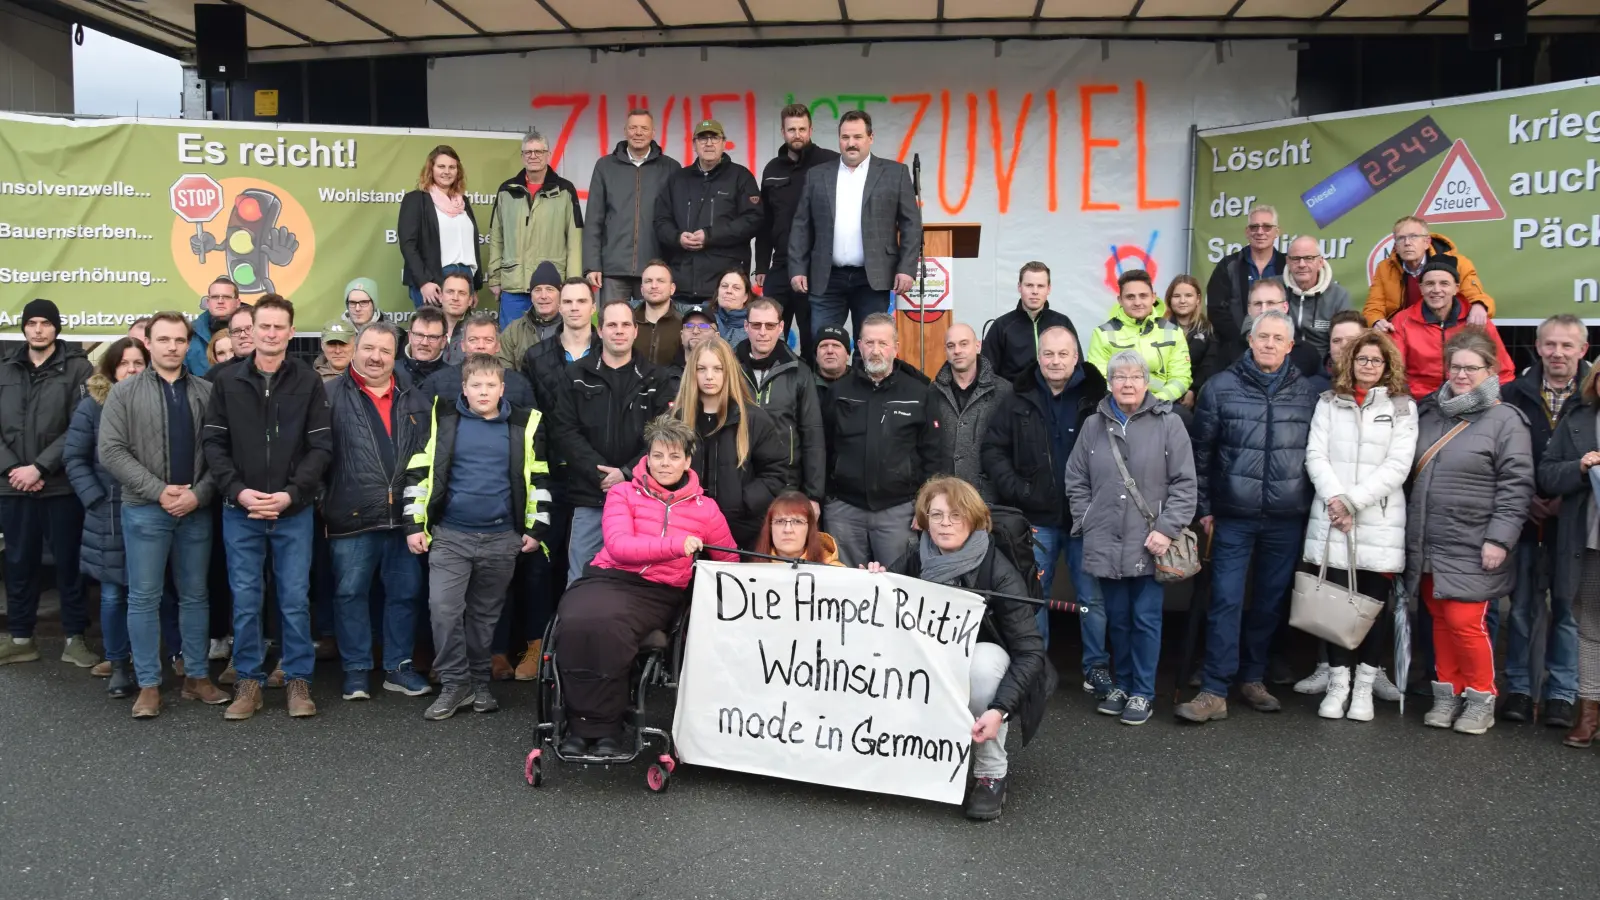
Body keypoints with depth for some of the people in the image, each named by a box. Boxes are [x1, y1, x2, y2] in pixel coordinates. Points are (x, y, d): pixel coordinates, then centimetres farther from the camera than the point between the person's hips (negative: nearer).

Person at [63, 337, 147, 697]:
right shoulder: (92, 406, 1)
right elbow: (74, 458, 1)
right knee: (113, 594, 4)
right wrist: (96, 500, -9)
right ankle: (118, 664, 17)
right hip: (109, 515, 0)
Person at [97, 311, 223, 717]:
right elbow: (111, 451, -6)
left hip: (196, 510, 2)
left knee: (195, 595, 10)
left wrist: (198, 493, -12)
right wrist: (158, 490, -13)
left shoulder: (207, 392, 4)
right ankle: (149, 684, 11)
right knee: (144, 598, 3)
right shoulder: (125, 392, 1)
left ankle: (196, 676, 20)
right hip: (145, 510, -1)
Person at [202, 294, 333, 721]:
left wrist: (291, 494, -13)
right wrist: (238, 490, -11)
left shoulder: (309, 382, 0)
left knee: (295, 599, 4)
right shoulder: (228, 381, 4)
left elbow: (320, 446, -3)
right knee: (245, 600, 7)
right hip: (240, 512, 1)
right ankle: (249, 681, 18)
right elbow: (214, 443, 3)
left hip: (294, 512, -1)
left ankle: (298, 680, 15)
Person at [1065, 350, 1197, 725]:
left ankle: (1142, 693, 17)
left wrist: (1167, 529, -12)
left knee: (1146, 620, 3)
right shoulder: (1093, 425, 7)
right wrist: (1087, 524, 3)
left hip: (1150, 545, -3)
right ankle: (1122, 684, 29)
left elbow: (1184, 483, -5)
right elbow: (1076, 482, 11)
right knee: (1117, 619, 13)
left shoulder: (1169, 423, -3)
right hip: (1106, 544, 3)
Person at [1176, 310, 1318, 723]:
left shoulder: (1306, 393, 6)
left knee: (1271, 602, 11)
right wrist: (1204, 507, 0)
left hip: (1286, 519, 3)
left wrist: (1310, 507, 8)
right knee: (1226, 601, -4)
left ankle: (1252, 678, 26)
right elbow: (1202, 451, 2)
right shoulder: (1221, 387, 0)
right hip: (1234, 517, -2)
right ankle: (1214, 691, -1)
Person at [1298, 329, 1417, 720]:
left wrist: (1353, 500, -12)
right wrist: (1335, 498, -13)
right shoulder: (1329, 402, 11)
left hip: (1380, 522, -1)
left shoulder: (1402, 408, 6)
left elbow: (1398, 466, -3)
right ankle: (1338, 682, 10)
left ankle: (1365, 685, 11)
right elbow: (1315, 455, 2)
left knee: (1375, 602, 3)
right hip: (1331, 519, 1)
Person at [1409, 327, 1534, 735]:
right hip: (1428, 545, 5)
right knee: (1440, 621, 11)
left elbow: (1516, 485, -10)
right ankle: (1447, 693, 23)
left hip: (1472, 548, -5)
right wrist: (1410, 532, 16)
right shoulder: (1431, 415, 11)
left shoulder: (1505, 420, -6)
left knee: (1464, 621, -6)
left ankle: (1481, 698, 13)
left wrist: (1499, 539, -15)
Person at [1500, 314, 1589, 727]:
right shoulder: (1513, 394, 3)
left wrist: (1569, 499, -13)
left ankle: (1561, 694, 15)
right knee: (1522, 606, 7)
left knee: (1567, 608, 5)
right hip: (1525, 518, 1)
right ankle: (1518, 688, 16)